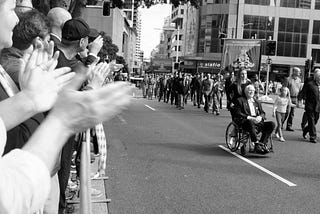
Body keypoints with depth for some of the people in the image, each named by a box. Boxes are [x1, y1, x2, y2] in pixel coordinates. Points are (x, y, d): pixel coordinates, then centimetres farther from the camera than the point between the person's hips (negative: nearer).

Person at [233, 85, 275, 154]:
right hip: (245, 121, -5)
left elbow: (262, 113, 19)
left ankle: (262, 144, -23)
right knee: (250, 122, -41)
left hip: (257, 121, 6)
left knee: (271, 124, -18)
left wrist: (260, 117, -7)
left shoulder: (257, 102, 27)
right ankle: (257, 144, -39)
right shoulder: (240, 100, 9)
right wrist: (250, 118, -16)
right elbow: (238, 114, -4)